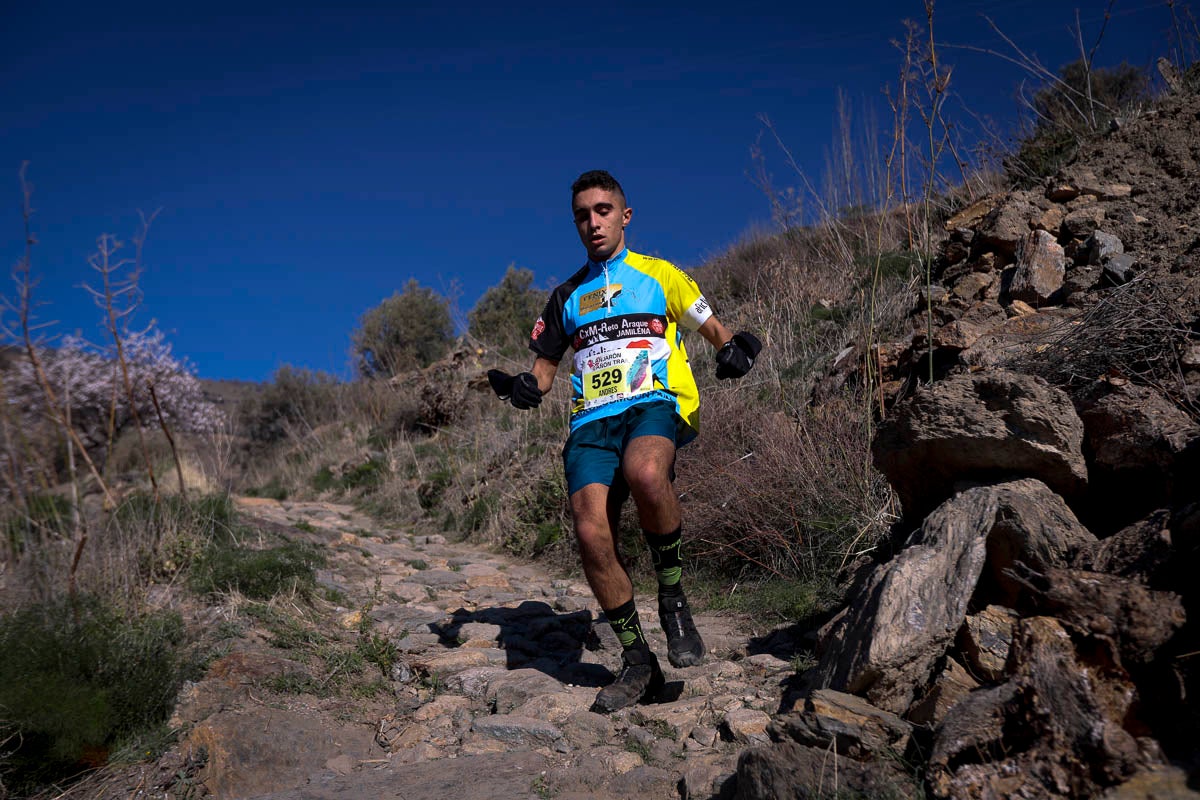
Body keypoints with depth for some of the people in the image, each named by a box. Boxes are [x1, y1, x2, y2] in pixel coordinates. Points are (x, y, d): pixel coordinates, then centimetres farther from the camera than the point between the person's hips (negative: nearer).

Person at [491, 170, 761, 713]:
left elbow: (713, 329, 18)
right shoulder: (566, 296, 23)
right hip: (591, 419, 3)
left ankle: (672, 595, -13)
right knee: (592, 533, -19)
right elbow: (545, 368, 24)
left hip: (655, 403, -3)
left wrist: (735, 350, -5)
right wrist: (522, 388, 0)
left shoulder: (658, 275, 15)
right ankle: (637, 663, -1)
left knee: (644, 472, -39)